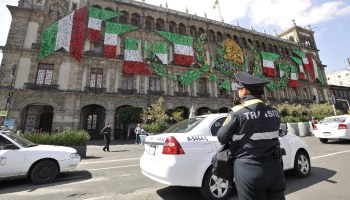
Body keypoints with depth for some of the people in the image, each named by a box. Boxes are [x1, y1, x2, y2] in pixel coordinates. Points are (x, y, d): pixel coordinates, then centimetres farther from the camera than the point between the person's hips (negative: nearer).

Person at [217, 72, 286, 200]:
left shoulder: (237, 112, -16)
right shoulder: (274, 112, 2)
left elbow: (222, 138, -9)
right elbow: (270, 134, 13)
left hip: (248, 169, -5)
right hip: (274, 168, 6)